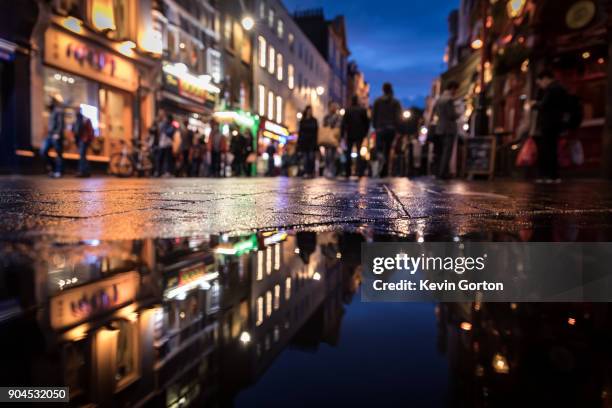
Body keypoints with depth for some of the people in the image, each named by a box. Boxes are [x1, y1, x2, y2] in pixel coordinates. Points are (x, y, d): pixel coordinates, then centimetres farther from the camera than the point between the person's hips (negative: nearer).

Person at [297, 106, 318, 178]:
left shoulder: (314, 120, 6)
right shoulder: (302, 121, 9)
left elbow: (316, 131, 2)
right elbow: (300, 131, 9)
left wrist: (315, 142, -8)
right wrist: (299, 142, 2)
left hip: (312, 141, -1)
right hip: (304, 141, 1)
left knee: (311, 157, -8)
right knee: (305, 158, -1)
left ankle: (311, 172, -4)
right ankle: (306, 172, 2)